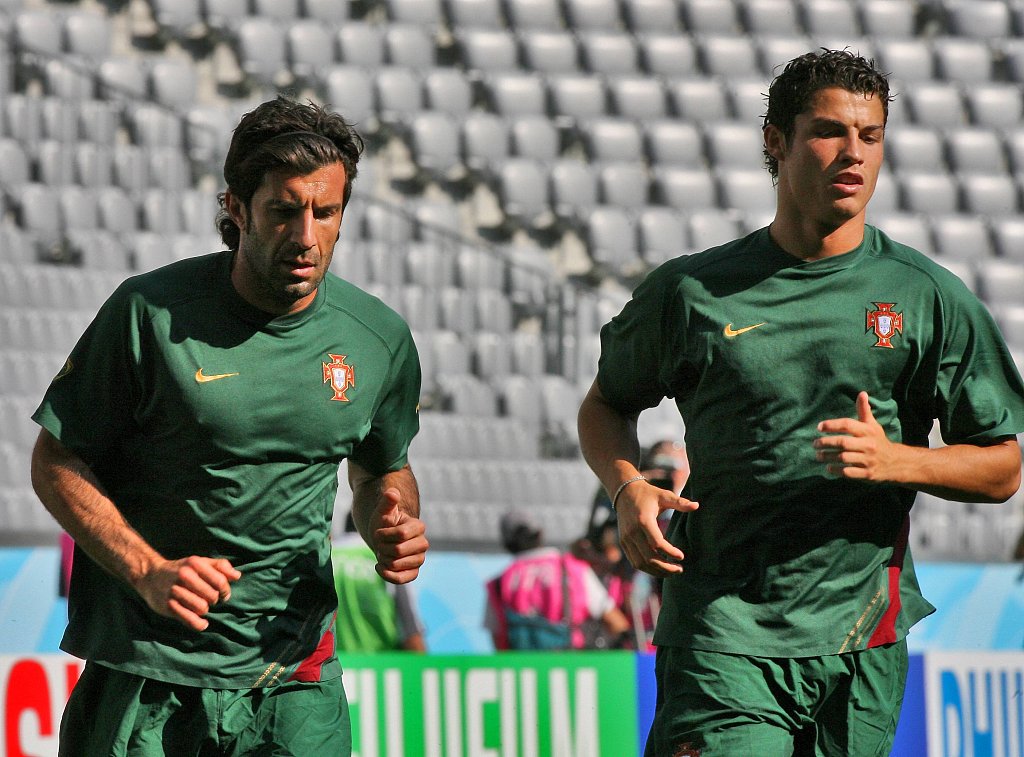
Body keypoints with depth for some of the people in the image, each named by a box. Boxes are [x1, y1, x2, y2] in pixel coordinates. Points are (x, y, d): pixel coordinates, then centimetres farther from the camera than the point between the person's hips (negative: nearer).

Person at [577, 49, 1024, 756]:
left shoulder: (932, 298, 3)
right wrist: (630, 490, -2)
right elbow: (606, 404, 19)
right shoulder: (691, 291, 3)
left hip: (860, 642, 1)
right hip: (722, 632, -1)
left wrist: (892, 459, -12)